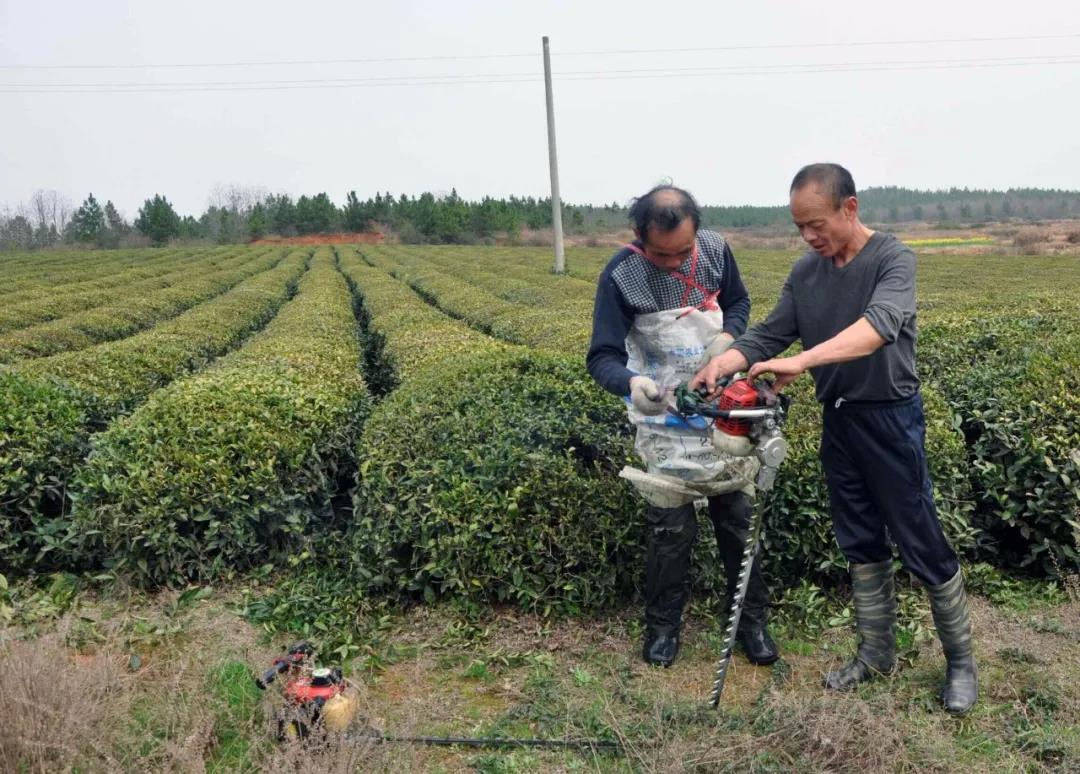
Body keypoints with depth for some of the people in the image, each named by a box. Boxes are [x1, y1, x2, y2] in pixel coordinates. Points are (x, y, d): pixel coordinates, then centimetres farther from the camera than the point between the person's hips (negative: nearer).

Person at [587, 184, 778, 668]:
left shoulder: (715, 250, -8)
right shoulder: (620, 276, -20)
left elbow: (738, 301, 9)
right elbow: (603, 357, -23)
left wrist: (727, 337, -13)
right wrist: (632, 383, -45)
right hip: (665, 424, -3)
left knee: (739, 520, 12)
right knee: (670, 529, 3)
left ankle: (752, 620, 29)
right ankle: (662, 625, 24)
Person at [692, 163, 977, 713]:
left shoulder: (893, 259, -14)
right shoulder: (805, 273, 4)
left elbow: (880, 324, -32)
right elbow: (769, 335, 0)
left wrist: (802, 361, -45)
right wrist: (721, 364, -19)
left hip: (890, 420, -6)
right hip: (837, 421, 6)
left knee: (923, 547, 4)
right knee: (861, 546, 15)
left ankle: (961, 661, 23)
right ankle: (877, 652, 30)